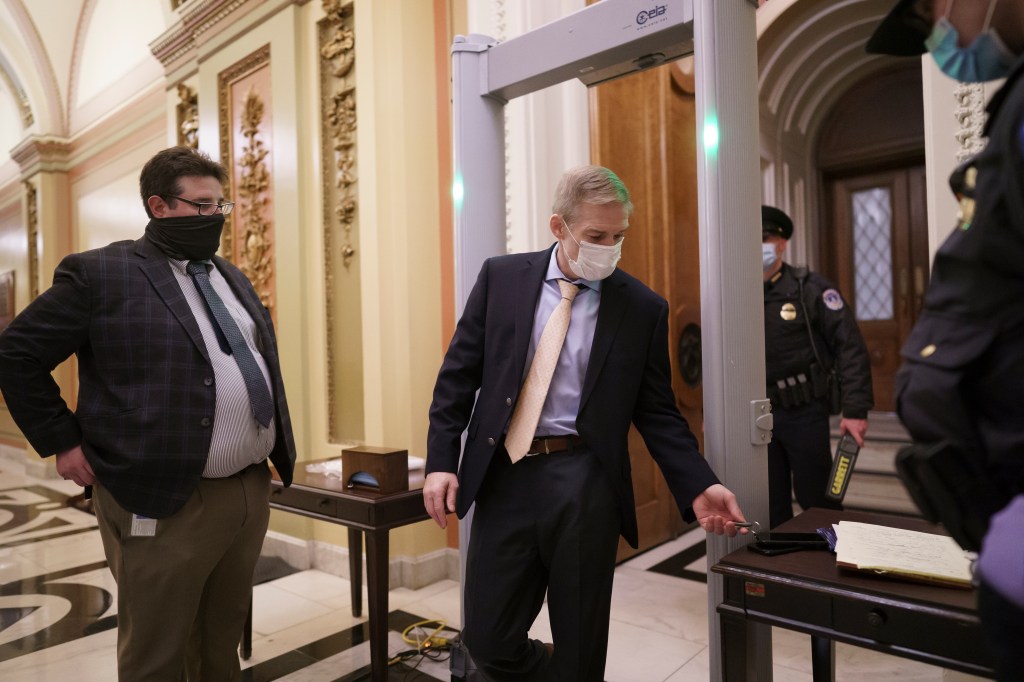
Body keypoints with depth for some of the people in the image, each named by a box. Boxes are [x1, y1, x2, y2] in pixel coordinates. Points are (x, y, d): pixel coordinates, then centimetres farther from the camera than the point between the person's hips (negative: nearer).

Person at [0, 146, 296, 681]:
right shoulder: (101, 273, -6)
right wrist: (63, 443, -6)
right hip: (166, 503, -6)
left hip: (251, 492, 6)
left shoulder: (232, 277, 14)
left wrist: (273, 452, 15)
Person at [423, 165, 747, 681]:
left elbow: (657, 412, 3)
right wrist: (441, 460, -3)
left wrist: (699, 487, -9)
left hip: (583, 485, -1)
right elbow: (458, 375, 5)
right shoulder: (501, 277, 3)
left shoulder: (643, 308, 0)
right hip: (502, 478, 2)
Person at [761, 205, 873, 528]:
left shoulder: (811, 288, -5)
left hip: (804, 412, -3)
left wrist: (855, 409, -15)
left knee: (818, 501, 10)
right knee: (771, 507, 14)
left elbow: (850, 347, -9)